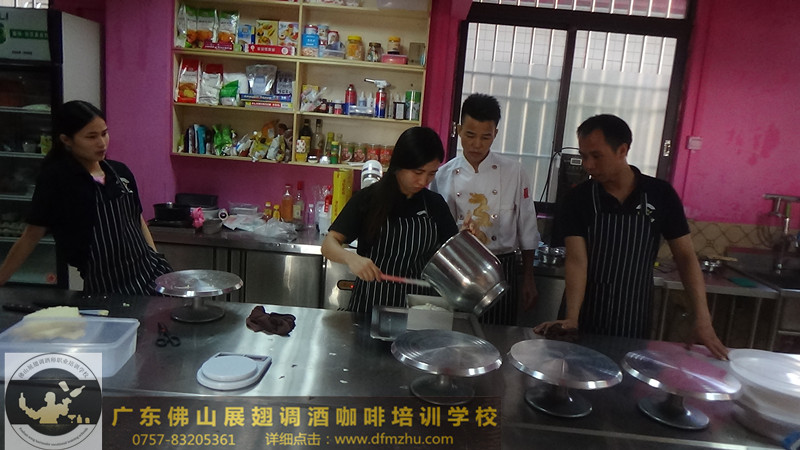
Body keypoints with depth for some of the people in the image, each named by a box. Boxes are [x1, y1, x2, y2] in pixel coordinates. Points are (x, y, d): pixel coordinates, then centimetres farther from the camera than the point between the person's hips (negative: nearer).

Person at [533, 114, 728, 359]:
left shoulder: (660, 195, -6)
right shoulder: (578, 198, -9)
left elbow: (685, 257, -2)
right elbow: (576, 261, -16)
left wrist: (703, 320, -11)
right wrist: (571, 318, -29)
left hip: (636, 324, 1)